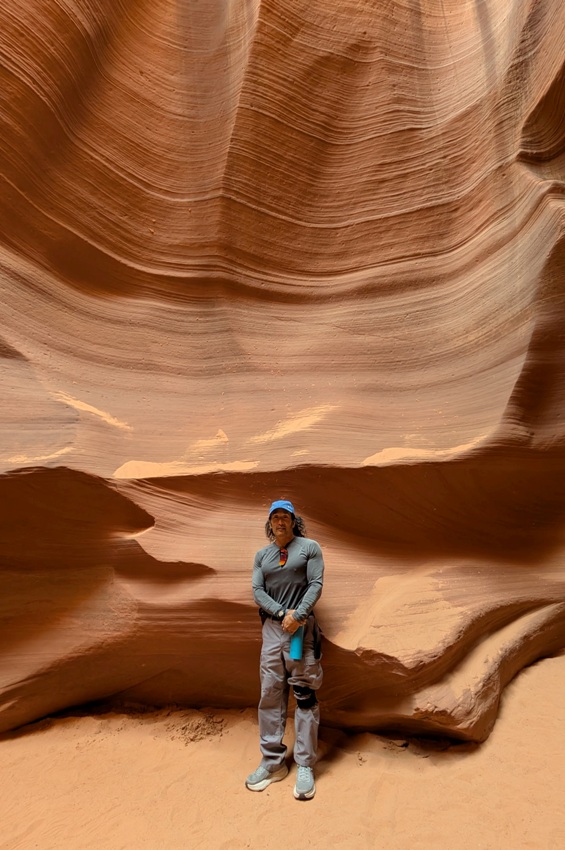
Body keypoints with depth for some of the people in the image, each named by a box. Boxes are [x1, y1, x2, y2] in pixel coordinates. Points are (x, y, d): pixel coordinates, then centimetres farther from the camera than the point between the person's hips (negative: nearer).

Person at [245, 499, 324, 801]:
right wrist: (282, 612, -11)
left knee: (305, 696, 0)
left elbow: (316, 584, -6)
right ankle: (272, 762, 21)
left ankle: (305, 767, 13)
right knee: (270, 695, 8)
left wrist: (297, 615, -17)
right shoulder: (261, 555, 12)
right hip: (272, 627, 4)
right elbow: (257, 591, 4)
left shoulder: (309, 547, 1)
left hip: (301, 627, -4)